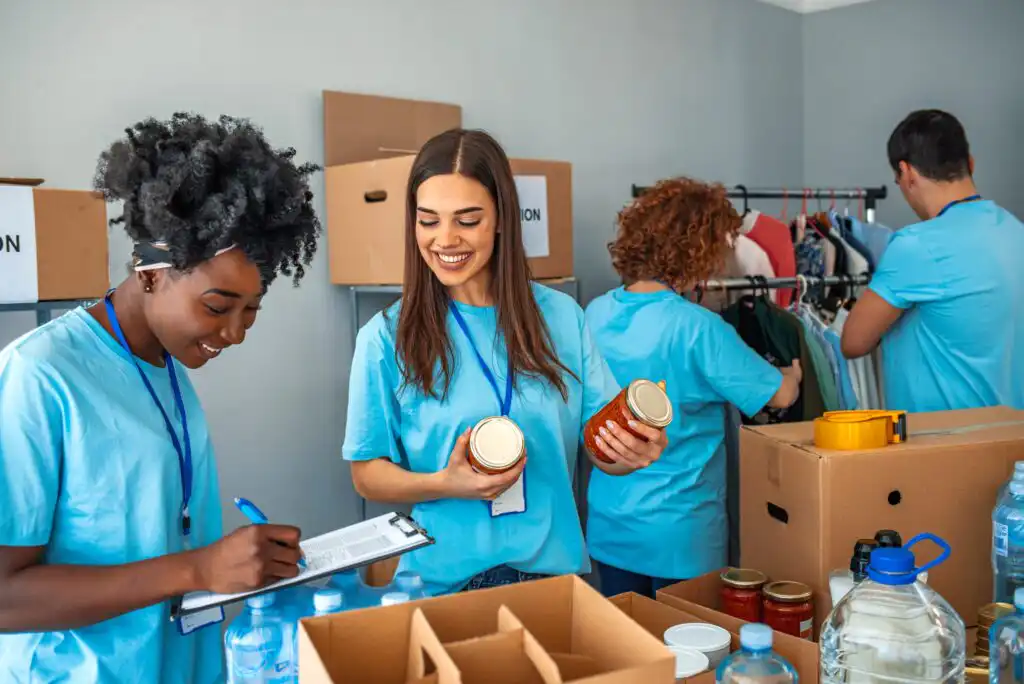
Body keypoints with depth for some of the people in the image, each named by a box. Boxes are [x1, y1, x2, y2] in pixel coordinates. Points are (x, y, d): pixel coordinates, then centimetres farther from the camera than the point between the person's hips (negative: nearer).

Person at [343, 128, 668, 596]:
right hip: (443, 581, -1)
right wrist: (445, 484, -21)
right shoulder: (387, 337, -10)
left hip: (554, 568, 2)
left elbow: (604, 448, 1)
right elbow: (368, 474, -3)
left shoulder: (561, 316, -5)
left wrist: (633, 452, -21)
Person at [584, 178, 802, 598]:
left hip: (608, 526, 6)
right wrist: (793, 372, 10)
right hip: (678, 535, -5)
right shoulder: (697, 329, -21)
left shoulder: (596, 313, -3)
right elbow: (781, 395, -10)